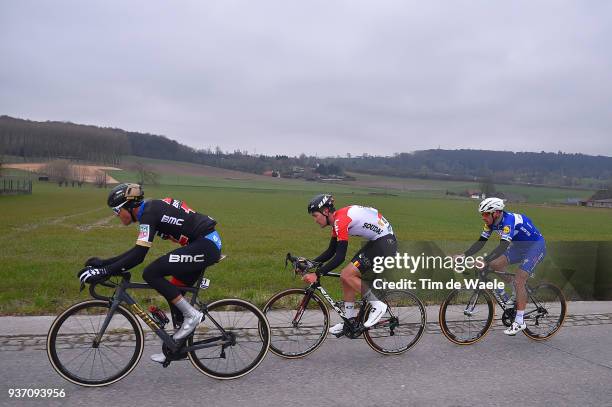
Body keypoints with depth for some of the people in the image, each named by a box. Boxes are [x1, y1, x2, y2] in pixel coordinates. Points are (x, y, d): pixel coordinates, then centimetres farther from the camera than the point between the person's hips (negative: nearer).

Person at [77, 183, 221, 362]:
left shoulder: (149, 213, -14)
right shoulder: (151, 210, 15)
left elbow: (138, 256, -21)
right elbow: (136, 250, 21)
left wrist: (104, 271, -18)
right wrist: (103, 263, 17)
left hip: (205, 245, -10)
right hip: (208, 244, 10)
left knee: (151, 273, -15)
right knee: (174, 294, 15)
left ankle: (191, 314, -5)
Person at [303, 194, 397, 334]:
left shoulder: (341, 220, -21)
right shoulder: (337, 220, 10)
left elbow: (340, 257, -25)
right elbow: (330, 252, 15)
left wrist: (317, 274, -24)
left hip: (384, 243, -10)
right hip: (376, 242, 10)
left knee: (346, 275, -14)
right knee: (346, 277, 7)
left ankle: (378, 305, 0)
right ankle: (350, 321, 18)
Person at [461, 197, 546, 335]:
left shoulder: (509, 220, -32)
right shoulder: (491, 222, -7)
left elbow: (503, 246, -43)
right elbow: (480, 243, -6)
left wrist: (484, 260, -52)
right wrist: (463, 255, -19)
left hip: (536, 246, -8)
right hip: (520, 245, 8)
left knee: (518, 281, -18)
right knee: (494, 264, -8)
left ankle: (519, 322, -9)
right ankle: (515, 297, 10)